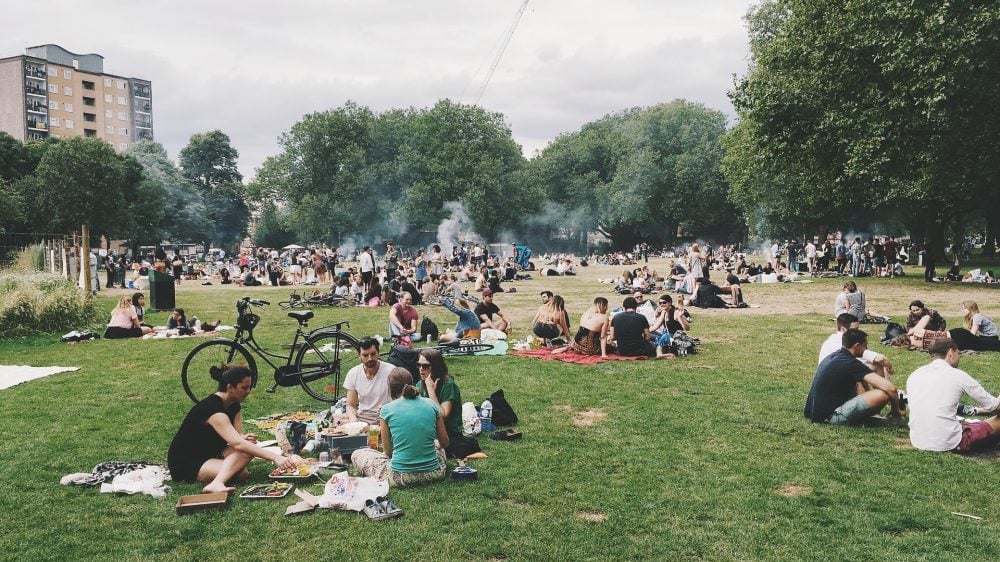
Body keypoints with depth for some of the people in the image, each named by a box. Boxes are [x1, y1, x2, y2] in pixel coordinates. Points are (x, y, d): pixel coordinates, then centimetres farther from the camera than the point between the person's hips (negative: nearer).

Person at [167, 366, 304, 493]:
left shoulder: (234, 406, 3)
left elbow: (238, 438, -2)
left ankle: (216, 483, -28)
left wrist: (245, 438, -28)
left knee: (249, 446, -19)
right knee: (241, 473, -31)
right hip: (185, 465, -9)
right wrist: (275, 457, -43)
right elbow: (238, 444, -38)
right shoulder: (213, 409, -27)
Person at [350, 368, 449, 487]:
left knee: (356, 455, 19)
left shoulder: (387, 410, -6)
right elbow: (445, 443, 9)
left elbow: (388, 451, 0)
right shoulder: (431, 404, 0)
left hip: (401, 477, -4)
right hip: (433, 474, 4)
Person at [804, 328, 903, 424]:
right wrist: (896, 410, -3)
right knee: (883, 394, -17)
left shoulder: (834, 356, 11)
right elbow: (890, 388, -20)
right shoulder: (851, 364, -16)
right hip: (829, 417, -10)